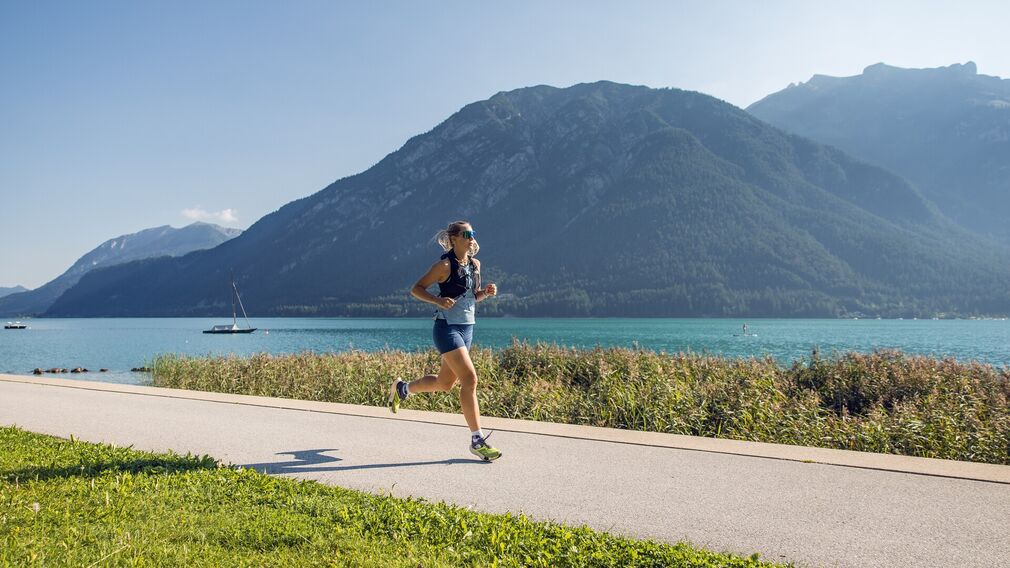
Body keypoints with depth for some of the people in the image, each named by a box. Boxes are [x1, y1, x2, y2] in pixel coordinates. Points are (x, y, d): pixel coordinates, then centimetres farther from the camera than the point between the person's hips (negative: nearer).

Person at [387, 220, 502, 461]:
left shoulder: (475, 264, 10)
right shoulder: (445, 265, -10)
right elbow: (416, 289, -7)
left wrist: (486, 292, -1)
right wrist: (438, 300, -22)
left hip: (467, 328, 8)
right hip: (447, 327, -8)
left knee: (445, 383, 17)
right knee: (469, 379, -16)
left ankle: (402, 388, 43)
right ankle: (477, 440, -9)